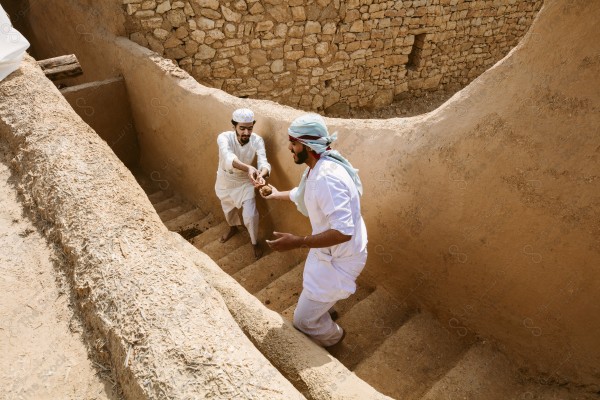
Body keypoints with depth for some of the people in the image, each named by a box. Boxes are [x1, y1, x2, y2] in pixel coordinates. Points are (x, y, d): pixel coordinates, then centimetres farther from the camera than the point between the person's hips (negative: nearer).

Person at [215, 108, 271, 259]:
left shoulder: (257, 140, -25)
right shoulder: (224, 137, -30)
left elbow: (263, 162, -38)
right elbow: (229, 158, -50)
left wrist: (261, 175, -63)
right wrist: (248, 168, -70)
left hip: (245, 183, -1)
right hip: (225, 181, 1)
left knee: (250, 215, -3)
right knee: (228, 209, 25)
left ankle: (255, 242, 26)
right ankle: (233, 228, 58)